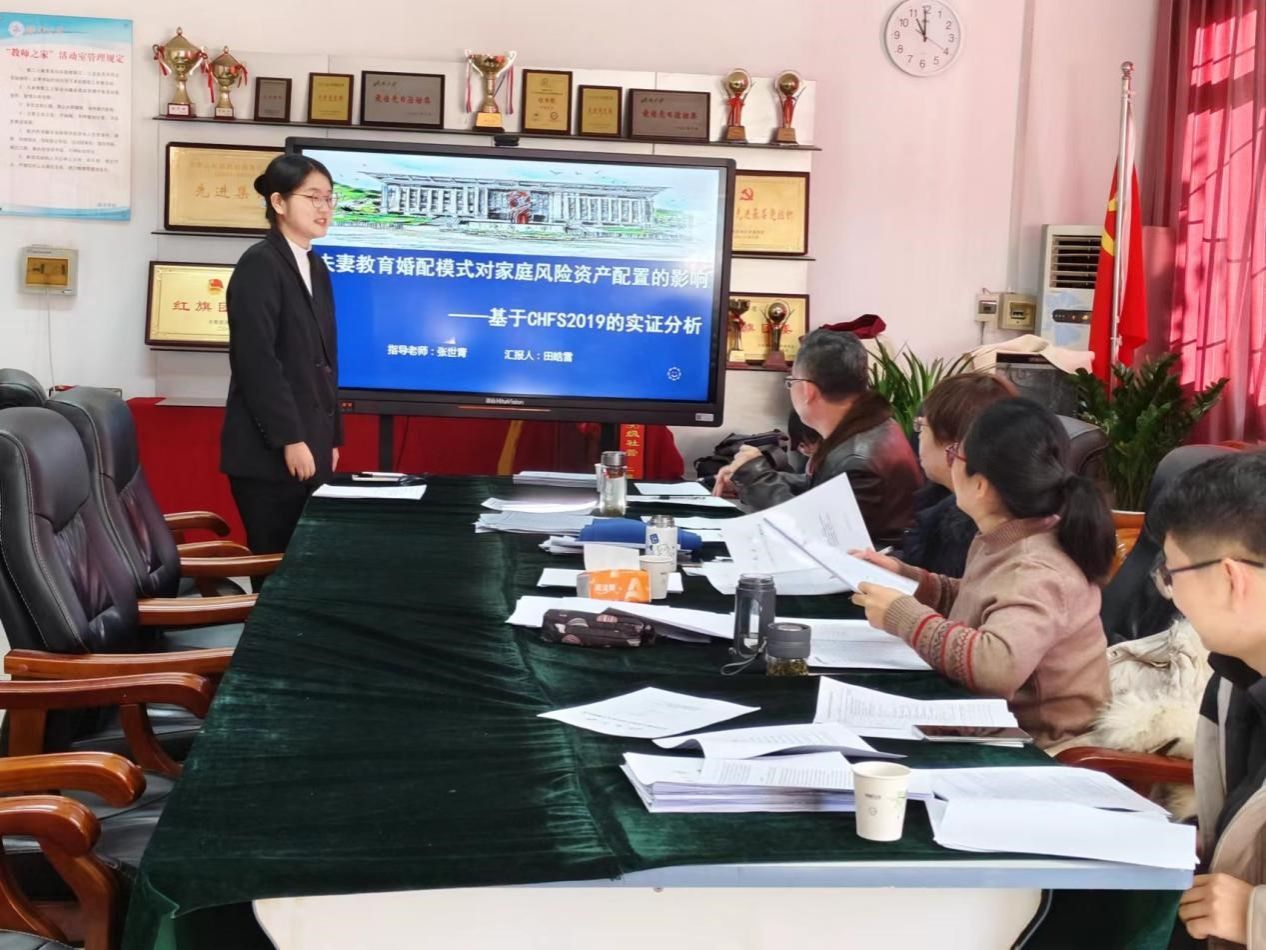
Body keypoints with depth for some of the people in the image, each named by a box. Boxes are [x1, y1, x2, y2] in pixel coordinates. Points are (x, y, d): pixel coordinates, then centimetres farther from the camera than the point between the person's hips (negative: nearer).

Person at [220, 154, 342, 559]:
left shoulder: (315, 267, 15)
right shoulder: (259, 265, -10)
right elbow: (256, 359, -18)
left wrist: (331, 436, 16)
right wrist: (290, 439, -19)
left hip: (310, 445, 8)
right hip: (270, 450, -8)